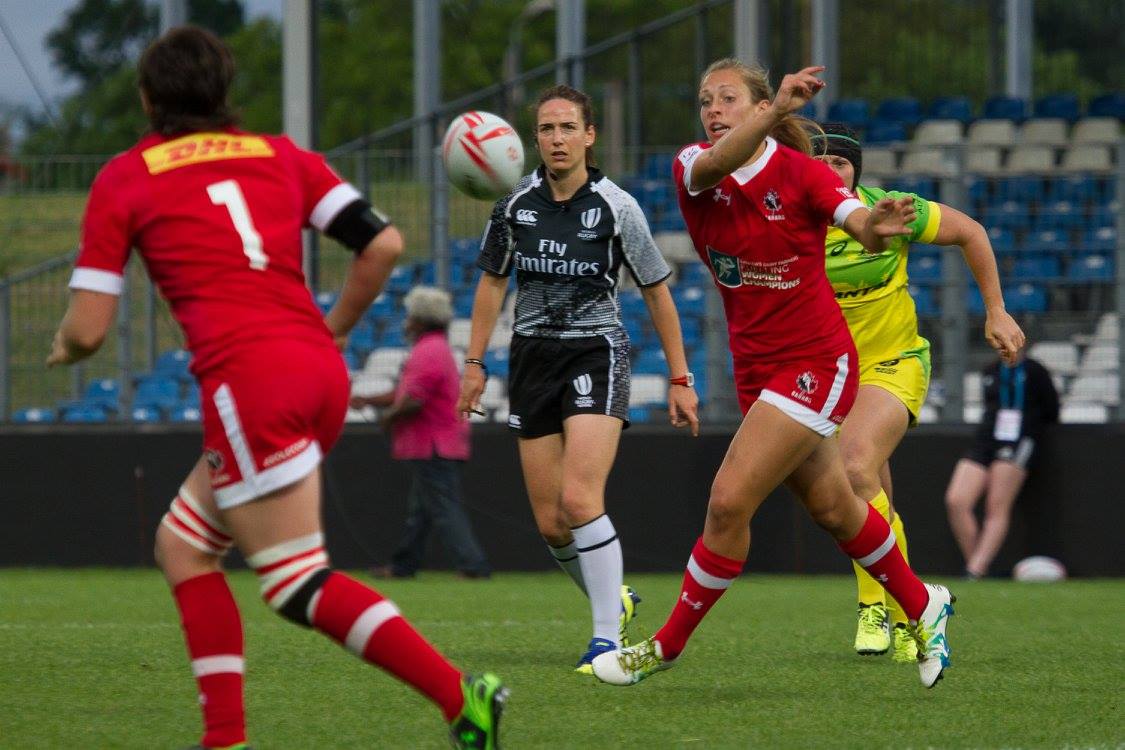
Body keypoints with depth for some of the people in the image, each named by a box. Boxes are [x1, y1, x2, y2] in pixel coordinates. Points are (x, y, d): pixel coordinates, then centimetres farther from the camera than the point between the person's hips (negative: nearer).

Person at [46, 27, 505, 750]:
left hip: (247, 378, -7)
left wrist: (64, 345, 26)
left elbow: (88, 329, 2)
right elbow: (383, 244, 8)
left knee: (298, 581, -4)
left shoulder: (123, 179, 5)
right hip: (321, 373, 7)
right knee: (183, 545, 19)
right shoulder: (279, 154, 17)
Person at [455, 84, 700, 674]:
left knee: (579, 499, -22)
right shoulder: (515, 203, 3)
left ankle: (607, 638, -17)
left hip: (597, 354, -4)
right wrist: (474, 363, 11)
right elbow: (492, 282, 16)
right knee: (550, 524, 1)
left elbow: (657, 292, 2)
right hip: (533, 359, 4)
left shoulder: (616, 207, -6)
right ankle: (615, 600, 28)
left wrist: (680, 380, 2)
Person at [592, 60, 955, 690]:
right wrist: (778, 109, -47)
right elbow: (713, 165, -28)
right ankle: (924, 606, 39)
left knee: (729, 501, -13)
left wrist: (877, 227, -53)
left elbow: (858, 221, -26)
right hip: (756, 370, 6)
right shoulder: (693, 170, -3)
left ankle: (668, 646, 1)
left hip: (816, 363, -6)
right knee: (831, 508, 17)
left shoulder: (801, 172, -11)